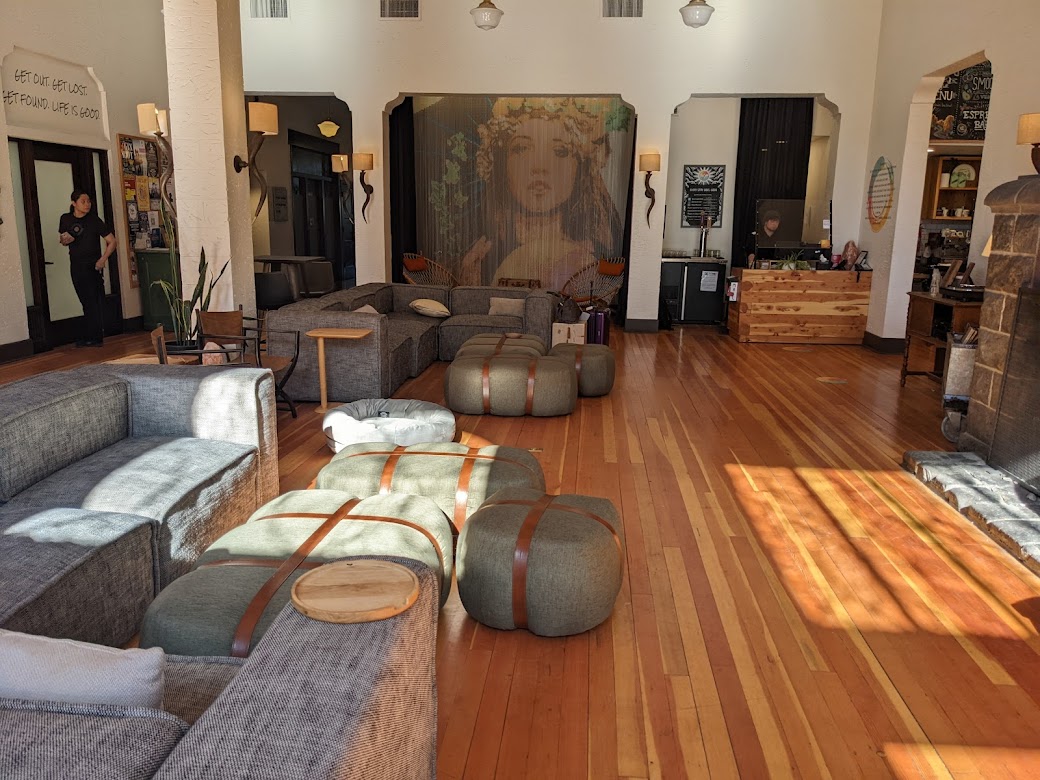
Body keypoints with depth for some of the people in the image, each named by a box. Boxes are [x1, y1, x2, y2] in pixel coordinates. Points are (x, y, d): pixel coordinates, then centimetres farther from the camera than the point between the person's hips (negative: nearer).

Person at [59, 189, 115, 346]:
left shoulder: (94, 220, -8)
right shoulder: (65, 219, 4)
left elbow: (112, 241, -9)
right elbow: (62, 240, 18)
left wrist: (103, 259, -17)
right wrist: (64, 240, -6)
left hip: (93, 266, -5)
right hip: (76, 267, 5)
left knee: (95, 302, -4)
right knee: (86, 302, 10)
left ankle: (93, 338, 3)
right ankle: (89, 337, 17)